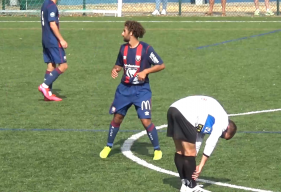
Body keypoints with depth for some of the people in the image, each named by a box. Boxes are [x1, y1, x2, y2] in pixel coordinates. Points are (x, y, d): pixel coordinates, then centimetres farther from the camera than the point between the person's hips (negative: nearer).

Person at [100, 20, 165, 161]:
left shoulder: (146, 49, -12)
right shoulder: (123, 48, 4)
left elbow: (161, 65, -9)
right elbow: (119, 65, 19)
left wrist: (145, 71, -20)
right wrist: (115, 70, -3)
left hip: (141, 90, -5)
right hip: (124, 88, 5)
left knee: (146, 121, -11)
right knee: (117, 117, 9)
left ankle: (157, 150, 6)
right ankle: (108, 146, 27)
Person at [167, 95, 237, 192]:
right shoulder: (223, 120, 9)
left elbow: (198, 139, 29)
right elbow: (211, 144, 3)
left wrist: (191, 164, 25)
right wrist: (201, 166, 6)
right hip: (185, 114, -9)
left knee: (180, 151, 18)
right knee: (190, 153, 2)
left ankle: (185, 184, 26)